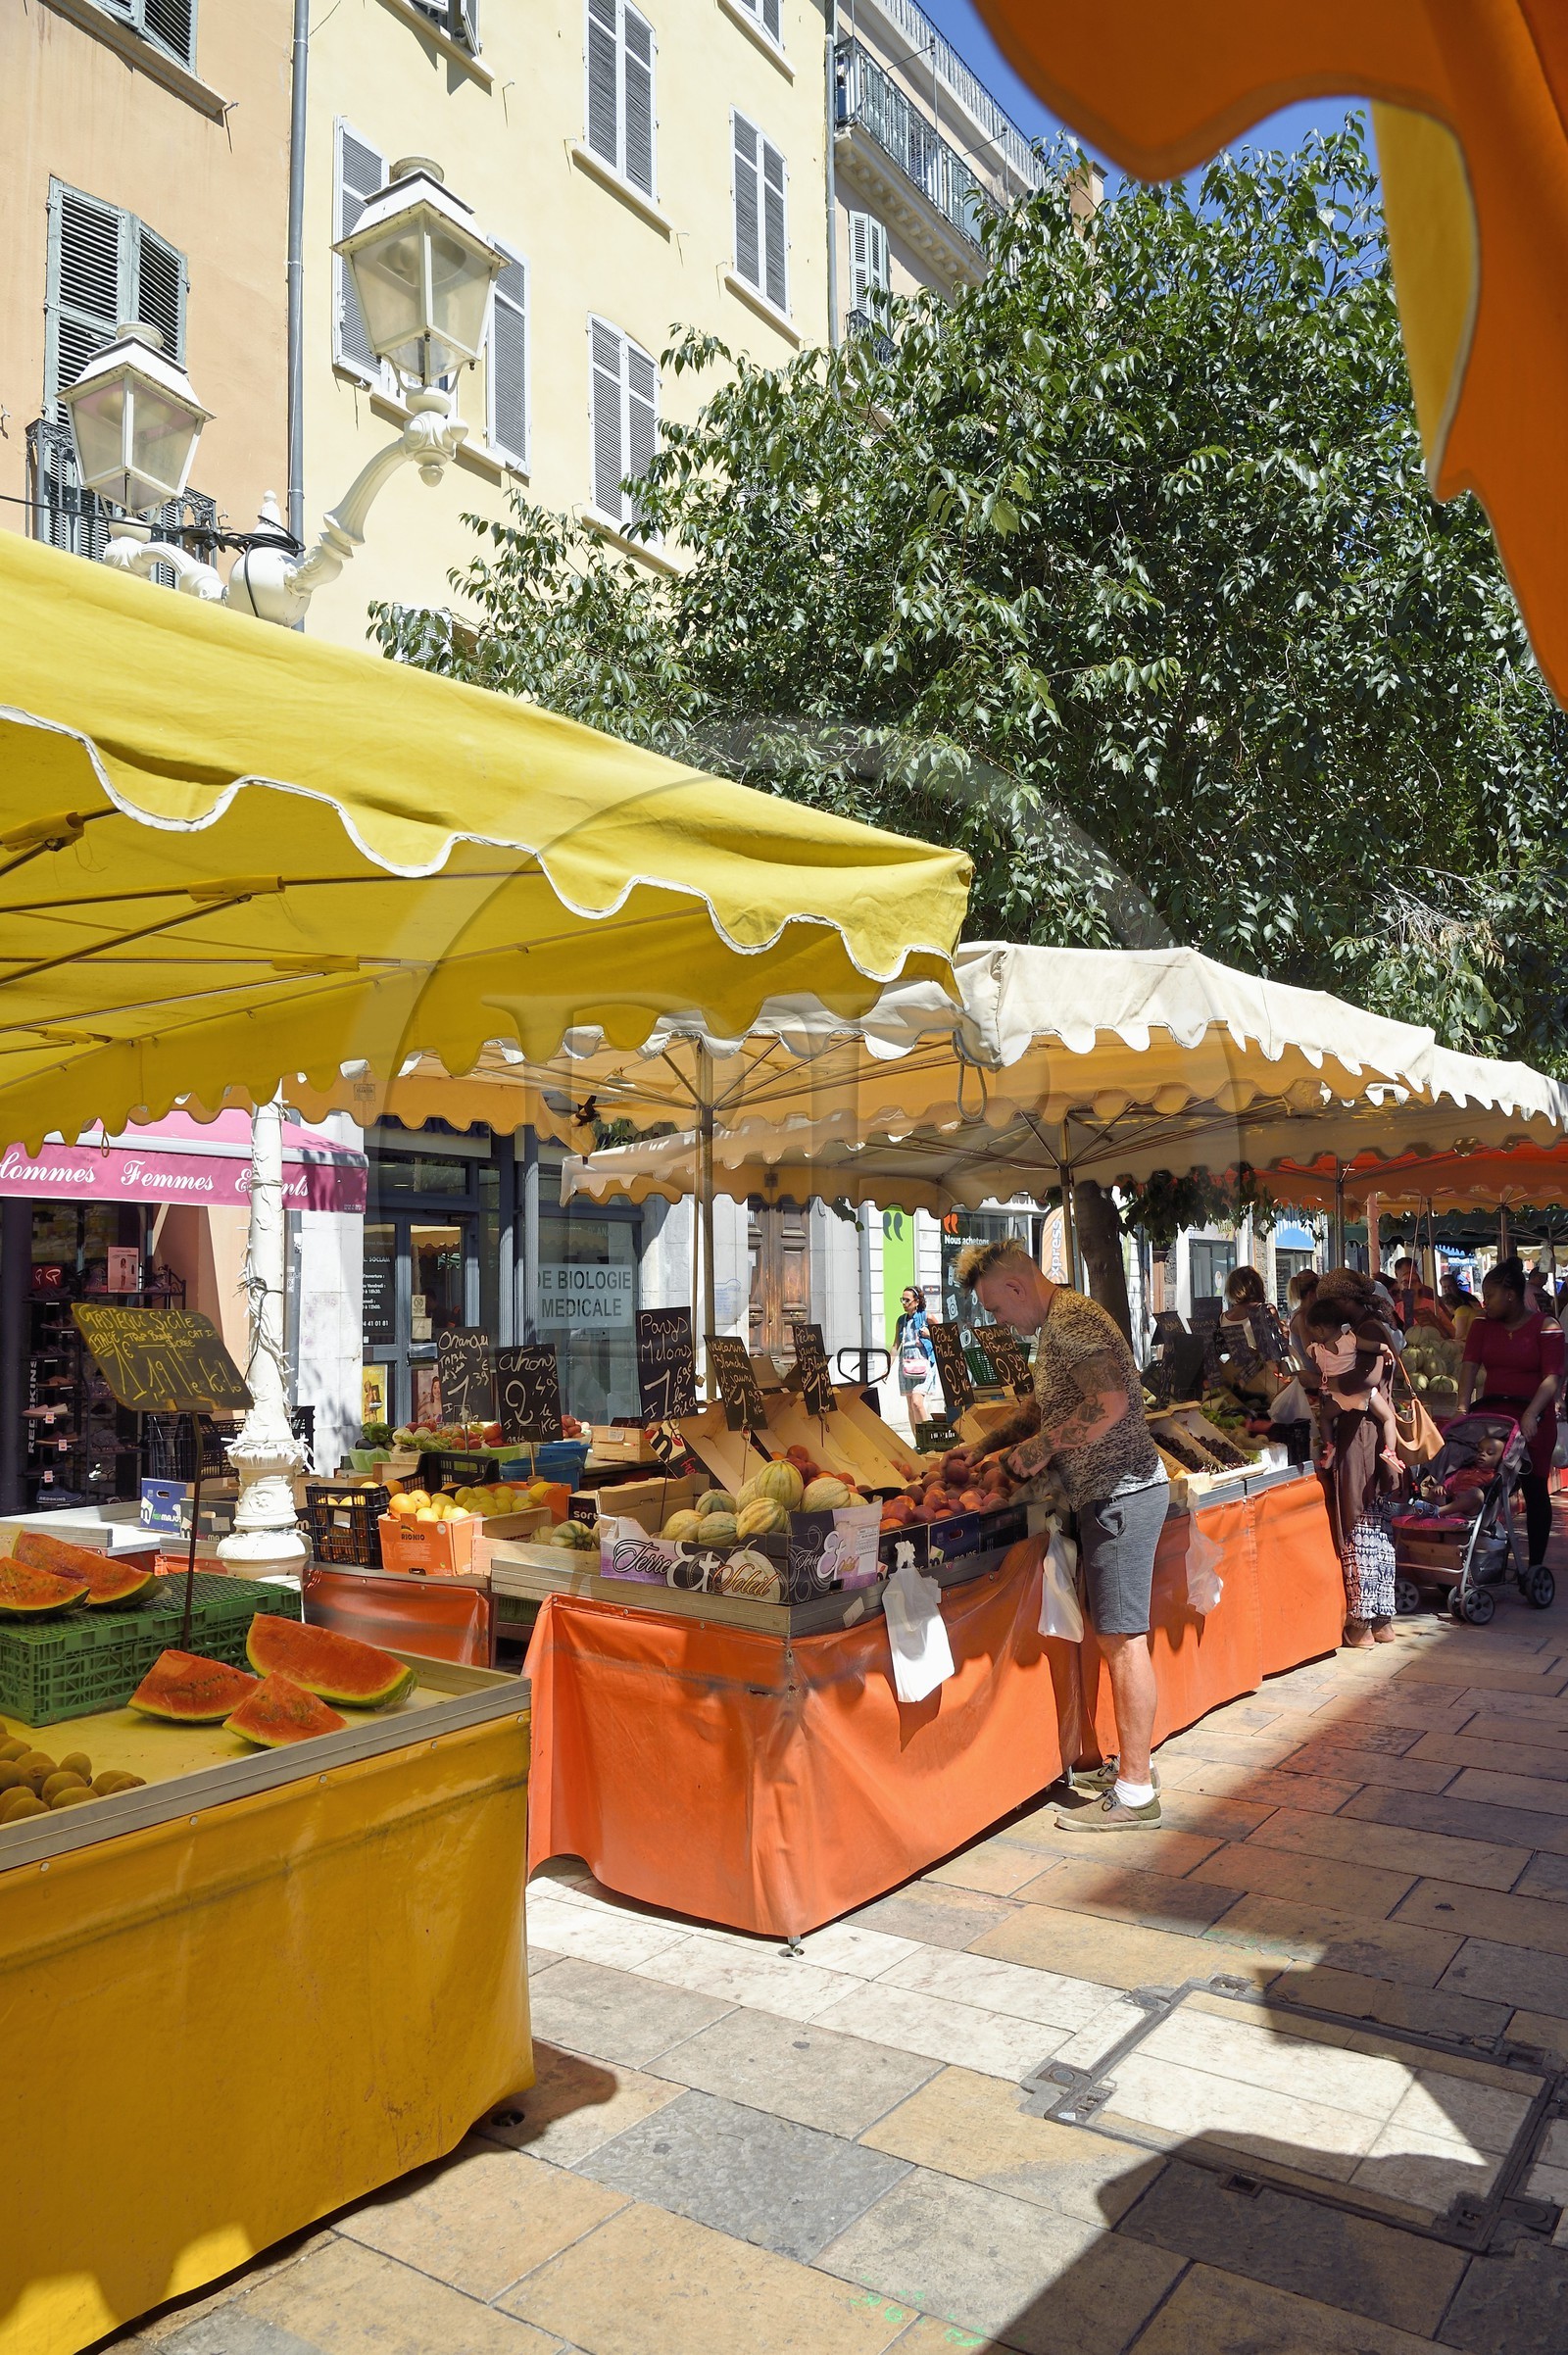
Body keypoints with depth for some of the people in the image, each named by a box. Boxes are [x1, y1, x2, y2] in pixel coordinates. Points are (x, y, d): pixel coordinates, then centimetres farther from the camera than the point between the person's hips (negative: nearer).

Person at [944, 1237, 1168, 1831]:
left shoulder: (1074, 1321, -17)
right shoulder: (1058, 1326, 16)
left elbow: (1110, 1405, -29)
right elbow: (1045, 1406, 30)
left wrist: (1042, 1446, -17)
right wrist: (983, 1448, 25)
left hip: (1122, 1494, -10)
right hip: (1106, 1495, 10)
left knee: (1123, 1639, -5)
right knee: (1117, 1636, 15)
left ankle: (1136, 1792, 2)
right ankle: (1132, 1763, 26)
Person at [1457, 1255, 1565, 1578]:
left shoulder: (1545, 1326, -6)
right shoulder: (1483, 1323, 7)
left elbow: (1552, 1376, -13)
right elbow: (1470, 1364, -2)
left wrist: (1531, 1414, -24)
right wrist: (1463, 1408, -15)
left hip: (1533, 1418, -3)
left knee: (1534, 1490, 2)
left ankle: (1536, 1566, 10)